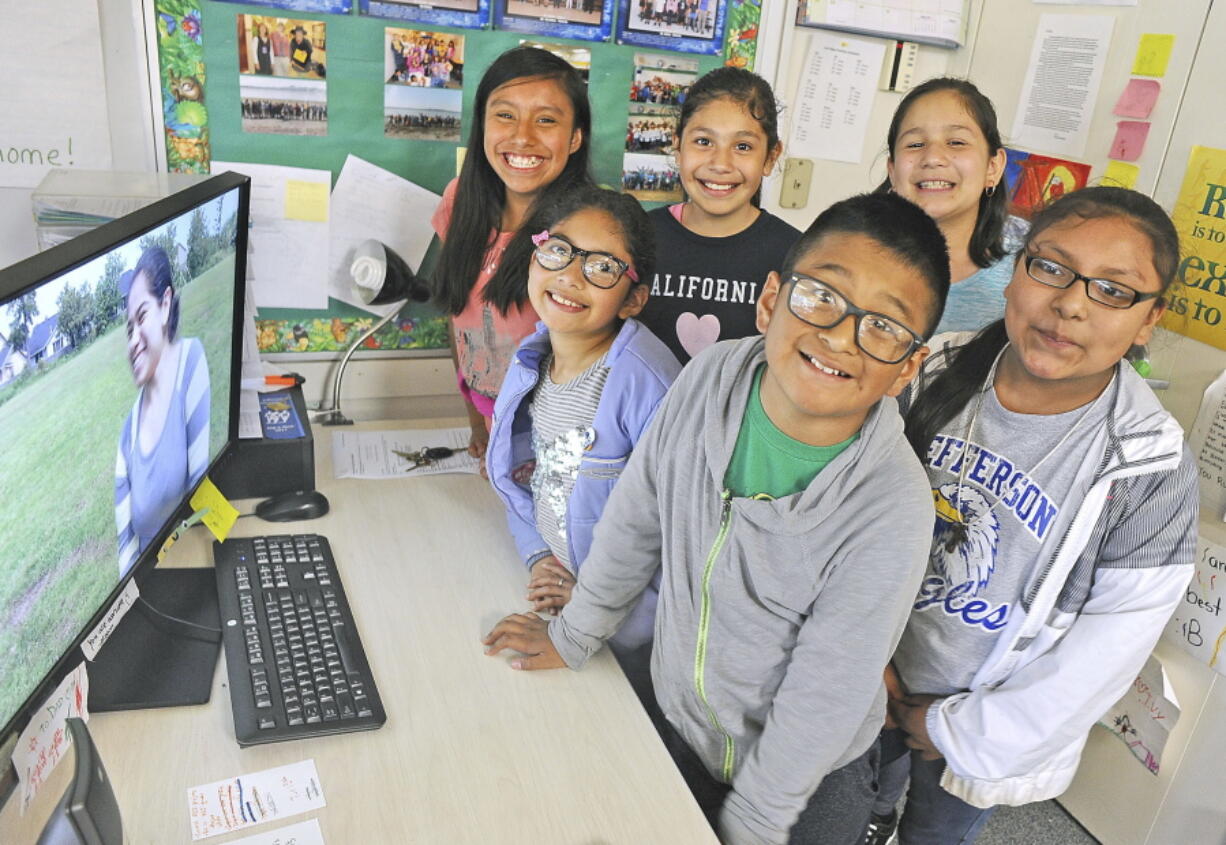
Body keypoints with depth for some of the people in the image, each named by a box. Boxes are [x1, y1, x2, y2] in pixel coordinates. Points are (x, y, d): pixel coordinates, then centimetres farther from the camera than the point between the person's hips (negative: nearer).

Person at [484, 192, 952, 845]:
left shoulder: (889, 513, -30)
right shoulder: (712, 379, -19)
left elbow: (821, 703, -21)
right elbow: (635, 519, -4)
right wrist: (573, 637, 8)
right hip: (681, 724, 4)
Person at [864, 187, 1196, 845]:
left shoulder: (1151, 473, -23)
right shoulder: (934, 375, -15)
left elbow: (1097, 661, -17)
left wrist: (958, 729, -11)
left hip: (988, 725, -2)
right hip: (875, 681, 3)